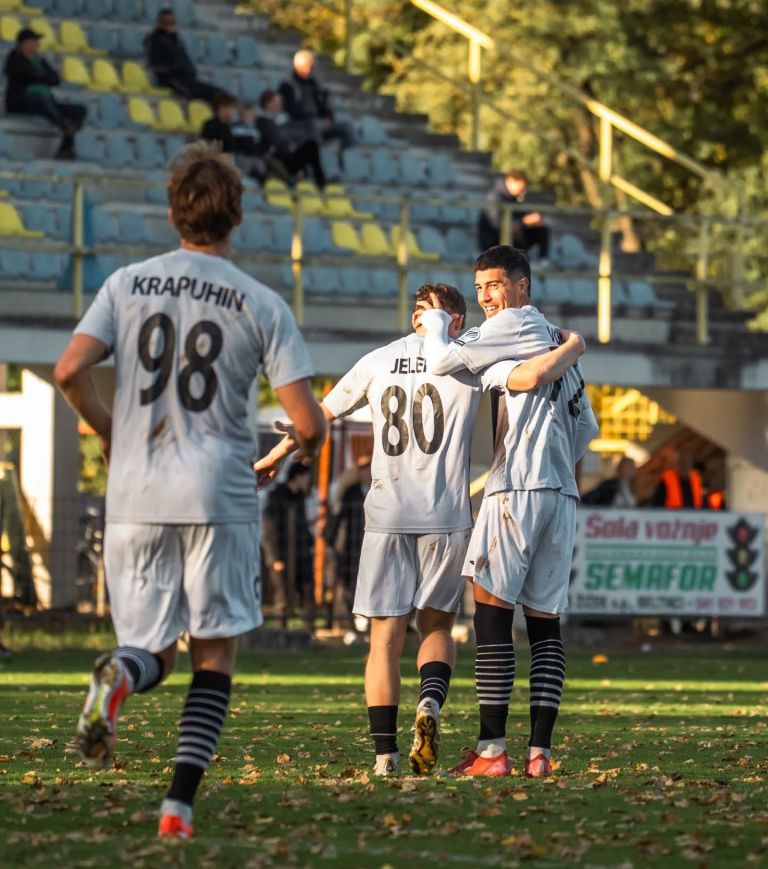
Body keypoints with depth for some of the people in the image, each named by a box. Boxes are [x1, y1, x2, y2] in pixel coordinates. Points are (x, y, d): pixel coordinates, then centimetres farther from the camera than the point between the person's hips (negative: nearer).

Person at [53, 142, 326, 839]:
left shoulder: (128, 285, 5)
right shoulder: (262, 305, -1)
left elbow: (70, 371, -6)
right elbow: (307, 423, -6)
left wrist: (109, 433, 14)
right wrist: (310, 443, 19)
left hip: (134, 498, 2)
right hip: (219, 499, -2)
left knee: (154, 656, 12)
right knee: (215, 656, 10)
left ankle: (118, 674, -26)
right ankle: (180, 804, -5)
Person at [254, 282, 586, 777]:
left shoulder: (379, 362, 9)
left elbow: (320, 415, 19)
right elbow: (532, 376, -15)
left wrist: (275, 457, 35)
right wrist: (573, 348, 6)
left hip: (387, 515, 1)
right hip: (446, 516, -1)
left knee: (386, 636, 4)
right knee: (438, 625, 15)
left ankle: (386, 755, -2)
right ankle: (431, 702, -14)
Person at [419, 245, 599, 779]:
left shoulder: (512, 324, -2)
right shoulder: (558, 340, 23)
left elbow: (443, 362, -9)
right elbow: (586, 427, 27)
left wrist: (436, 322, 9)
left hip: (518, 489, -8)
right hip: (563, 493, 8)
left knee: (492, 613, -7)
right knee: (545, 622, 5)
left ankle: (492, 749, -11)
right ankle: (540, 751, 0)